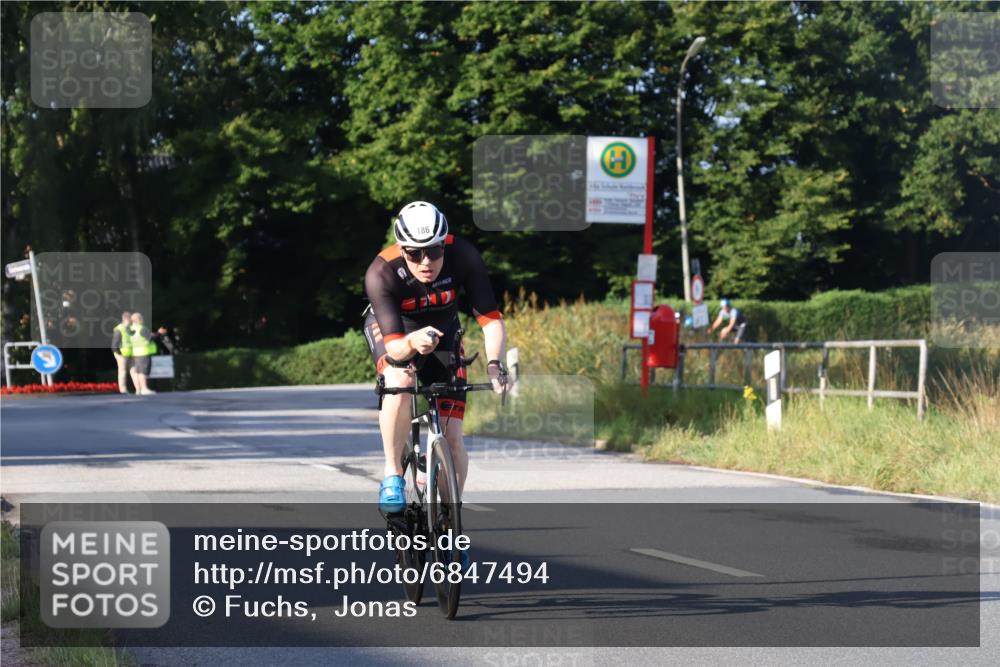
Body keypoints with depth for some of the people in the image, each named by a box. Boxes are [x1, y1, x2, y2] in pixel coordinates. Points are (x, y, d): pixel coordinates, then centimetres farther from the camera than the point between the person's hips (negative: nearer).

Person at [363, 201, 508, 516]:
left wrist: (494, 365, -48)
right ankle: (392, 476, -19)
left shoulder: (463, 256, -31)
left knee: (452, 437, -7)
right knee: (401, 382, -37)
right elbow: (393, 345, -38)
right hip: (390, 328, -2)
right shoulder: (381, 273, -35)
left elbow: (490, 318, -31)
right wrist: (411, 343, -61)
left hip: (441, 329, 2)